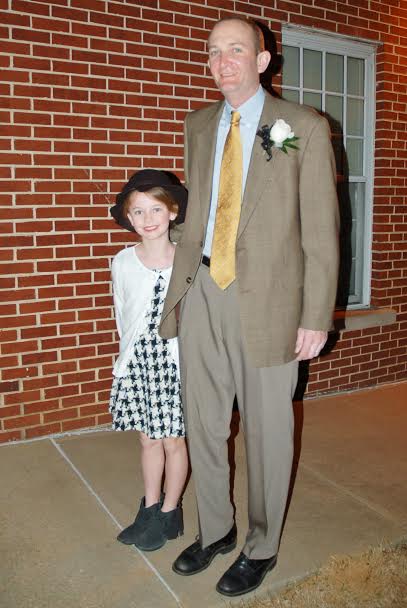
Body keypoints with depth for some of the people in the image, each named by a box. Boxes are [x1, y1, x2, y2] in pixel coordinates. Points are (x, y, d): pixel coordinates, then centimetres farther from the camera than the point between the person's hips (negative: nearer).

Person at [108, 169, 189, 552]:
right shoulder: (123, 263, -2)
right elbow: (121, 315, 6)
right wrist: (132, 355, 3)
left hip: (176, 362, -2)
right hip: (138, 361, 3)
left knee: (173, 441, 9)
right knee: (148, 439, 16)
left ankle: (169, 513, 29)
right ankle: (149, 509, 34)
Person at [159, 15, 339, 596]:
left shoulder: (305, 127, -2)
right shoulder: (198, 126, 13)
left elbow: (321, 229, -5)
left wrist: (316, 317, -9)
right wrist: (181, 285, 11)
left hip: (267, 297, -4)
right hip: (202, 290, 5)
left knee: (267, 430, 8)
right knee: (203, 423, 14)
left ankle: (262, 547, 31)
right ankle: (215, 531, 37)